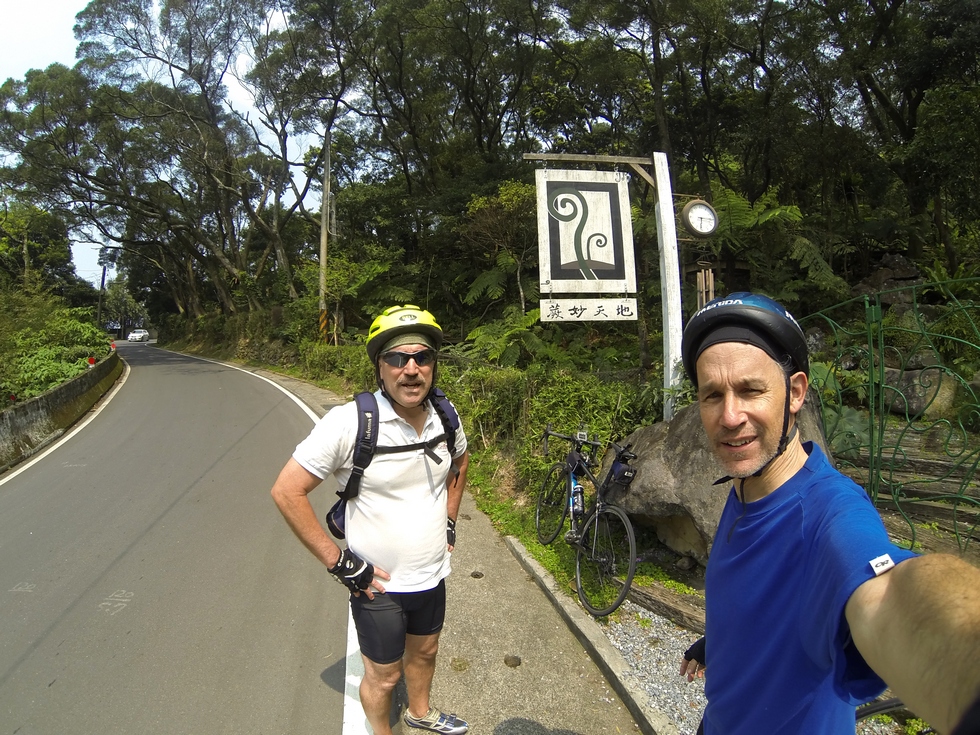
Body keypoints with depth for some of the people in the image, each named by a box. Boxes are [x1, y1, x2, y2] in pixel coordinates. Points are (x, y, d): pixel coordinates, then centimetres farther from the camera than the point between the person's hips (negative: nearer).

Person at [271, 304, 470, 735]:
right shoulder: (349, 422, -25)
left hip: (433, 575, 5)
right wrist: (338, 562, -19)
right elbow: (287, 491, -20)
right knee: (384, 675, 17)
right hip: (377, 583, -5)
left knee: (424, 652, 28)